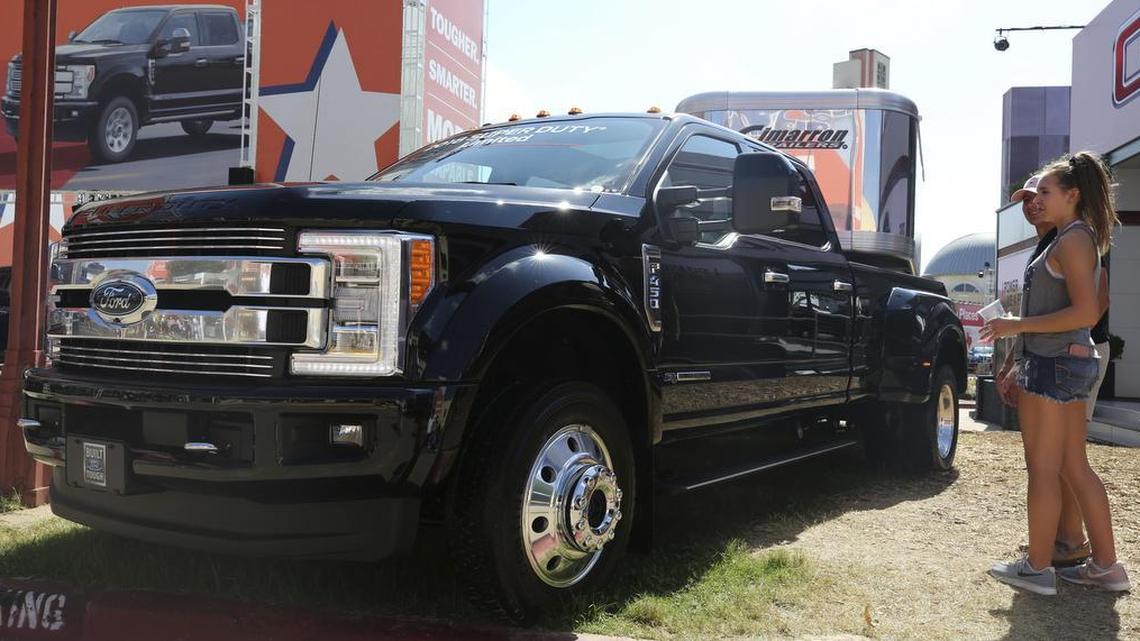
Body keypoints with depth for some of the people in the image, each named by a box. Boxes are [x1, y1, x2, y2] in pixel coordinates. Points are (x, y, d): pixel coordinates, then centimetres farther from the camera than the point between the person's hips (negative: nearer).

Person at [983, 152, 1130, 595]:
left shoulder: (1072, 240, -13)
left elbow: (1086, 312, -22)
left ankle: (1037, 568, 8)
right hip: (1073, 361, 10)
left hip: (1054, 363, -10)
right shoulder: (1076, 239, 16)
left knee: (1042, 469, -2)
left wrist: (1017, 325, -18)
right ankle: (1106, 566, 20)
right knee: (1074, 467, 14)